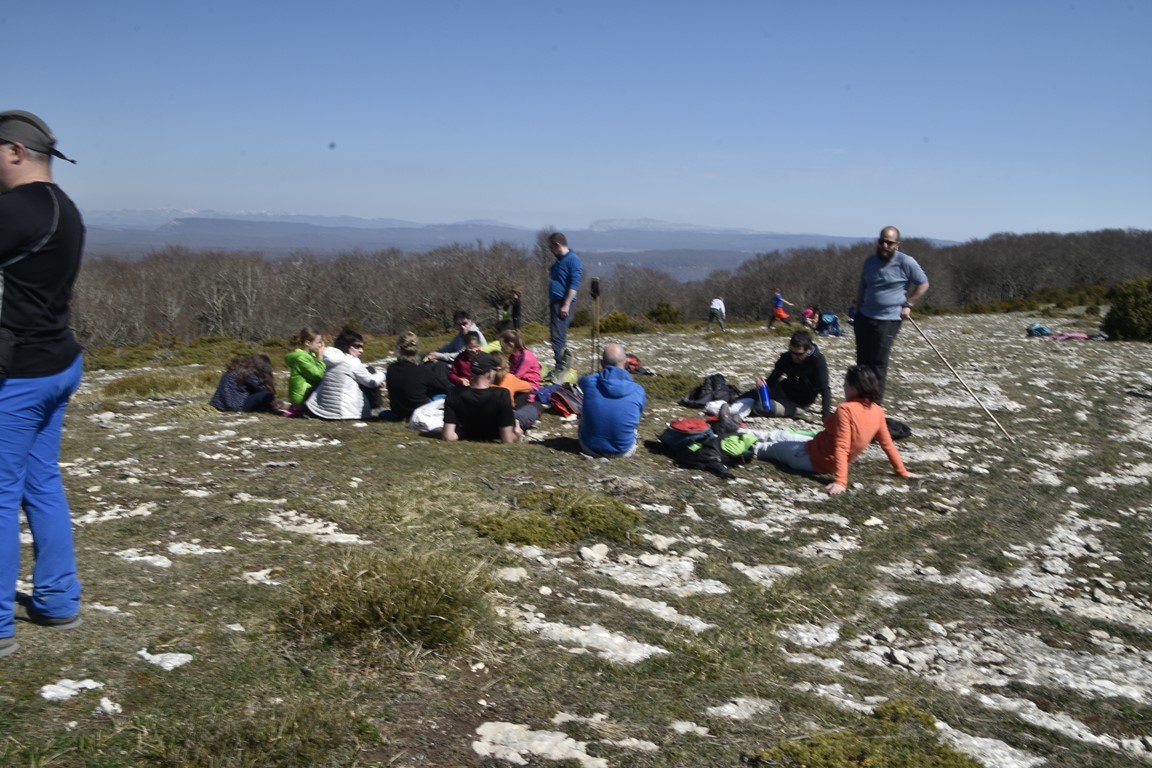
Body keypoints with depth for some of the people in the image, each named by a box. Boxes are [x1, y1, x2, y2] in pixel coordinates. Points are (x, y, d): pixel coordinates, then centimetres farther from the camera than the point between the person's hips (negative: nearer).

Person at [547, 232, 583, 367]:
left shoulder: (573, 260, -11)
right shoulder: (559, 260, 19)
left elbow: (574, 285, -17)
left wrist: (566, 305, -22)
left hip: (563, 303, -10)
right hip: (555, 302, 10)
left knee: (558, 336, -12)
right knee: (555, 336, 12)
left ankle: (560, 367, -10)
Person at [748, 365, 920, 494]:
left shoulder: (846, 409, -30)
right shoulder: (877, 411, -8)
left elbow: (841, 447, -34)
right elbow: (887, 443, -3)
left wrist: (840, 481, -37)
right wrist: (902, 471, 7)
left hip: (814, 458, -7)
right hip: (831, 461, 7)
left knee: (775, 447, 20)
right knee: (781, 435, 25)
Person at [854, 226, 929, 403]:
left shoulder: (905, 262, -8)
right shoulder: (870, 261, 9)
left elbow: (923, 284, 0)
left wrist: (908, 305, -5)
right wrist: (857, 312, 15)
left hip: (889, 320, -5)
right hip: (864, 317, 6)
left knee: (878, 364, -6)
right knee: (862, 362, 9)